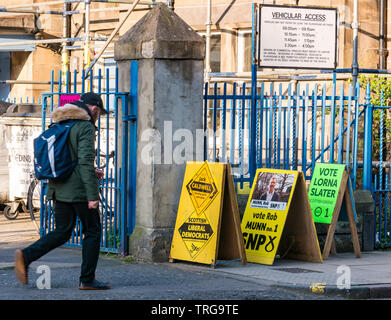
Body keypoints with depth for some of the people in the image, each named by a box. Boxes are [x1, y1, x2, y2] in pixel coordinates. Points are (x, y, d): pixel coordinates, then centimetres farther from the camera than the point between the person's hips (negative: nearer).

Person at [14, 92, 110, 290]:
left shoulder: (59, 126, 14)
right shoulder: (85, 127, -12)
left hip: (59, 190, 7)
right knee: (92, 232, 6)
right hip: (79, 190, -7)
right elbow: (86, 161, -21)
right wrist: (92, 195, -22)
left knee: (61, 233, 12)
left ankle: (26, 256, -6)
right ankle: (87, 280, 7)